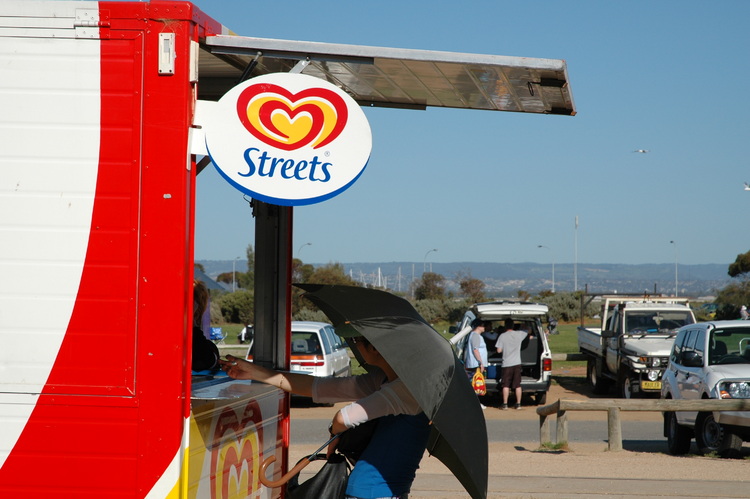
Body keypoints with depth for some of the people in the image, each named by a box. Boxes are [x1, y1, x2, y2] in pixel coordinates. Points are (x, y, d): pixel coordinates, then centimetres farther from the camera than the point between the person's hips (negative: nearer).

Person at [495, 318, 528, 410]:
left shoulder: (502, 336, -8)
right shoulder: (519, 334, -1)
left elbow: (499, 350, -7)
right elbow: (527, 331, 21)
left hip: (506, 364, -2)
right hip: (517, 363, 2)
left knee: (506, 385, 2)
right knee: (518, 385, 7)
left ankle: (505, 404, 0)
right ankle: (518, 404, 9)